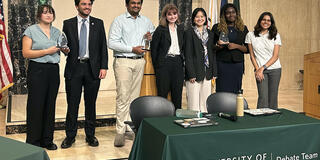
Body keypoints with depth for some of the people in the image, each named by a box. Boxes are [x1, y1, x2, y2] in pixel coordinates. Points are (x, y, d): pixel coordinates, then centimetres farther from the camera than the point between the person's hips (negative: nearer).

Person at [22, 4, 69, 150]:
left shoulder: (57, 32, 14)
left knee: (50, 105, 8)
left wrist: (65, 49, 1)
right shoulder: (31, 30, -1)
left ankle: (47, 140, 18)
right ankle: (33, 142, 8)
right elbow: (26, 53, -8)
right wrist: (47, 51, -14)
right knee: (36, 106, -2)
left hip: (54, 71, 5)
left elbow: (63, 49, 24)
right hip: (37, 71, -5)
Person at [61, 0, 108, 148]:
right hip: (74, 68, 0)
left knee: (91, 103, 8)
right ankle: (70, 136, 16)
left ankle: (90, 135, 20)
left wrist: (104, 67, -3)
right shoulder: (68, 24, 7)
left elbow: (103, 46, 5)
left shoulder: (98, 23, 7)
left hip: (92, 68, 0)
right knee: (72, 104, 4)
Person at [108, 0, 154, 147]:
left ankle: (129, 129, 14)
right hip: (123, 61, -5)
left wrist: (150, 37, 2)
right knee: (123, 97, -9)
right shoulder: (119, 21, 0)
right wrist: (132, 49, -13)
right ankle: (120, 131, -5)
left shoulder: (146, 21, 16)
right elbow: (112, 43, -9)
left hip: (139, 62, 5)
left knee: (134, 97, 7)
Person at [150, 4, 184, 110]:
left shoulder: (180, 29, 13)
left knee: (177, 92, 7)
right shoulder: (160, 29, -3)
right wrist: (156, 66, -4)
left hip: (178, 63, 5)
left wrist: (181, 61, 9)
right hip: (164, 63, -4)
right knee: (163, 93, 0)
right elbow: (154, 48, -3)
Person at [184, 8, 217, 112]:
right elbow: (188, 55, -7)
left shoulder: (210, 34, 14)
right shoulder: (189, 33, -1)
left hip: (207, 74, 5)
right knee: (194, 104, -4)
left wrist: (214, 73, 7)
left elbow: (213, 54, 15)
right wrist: (191, 74, -14)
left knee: (205, 103, 9)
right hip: (195, 73, -5)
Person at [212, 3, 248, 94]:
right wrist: (218, 46, -13)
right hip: (222, 64, -1)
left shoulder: (243, 29, 11)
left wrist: (236, 46, -9)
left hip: (237, 64, 1)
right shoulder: (217, 28, 7)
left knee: (236, 92, 0)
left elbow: (247, 49, 8)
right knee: (222, 92, -4)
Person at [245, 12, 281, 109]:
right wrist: (257, 69, -7)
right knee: (263, 98, -12)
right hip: (260, 69, -1)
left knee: (273, 98, 0)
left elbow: (275, 56, -1)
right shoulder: (251, 35, 4)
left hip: (274, 69, 1)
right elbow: (252, 55, 4)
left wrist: (263, 68, -11)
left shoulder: (276, 35, 5)